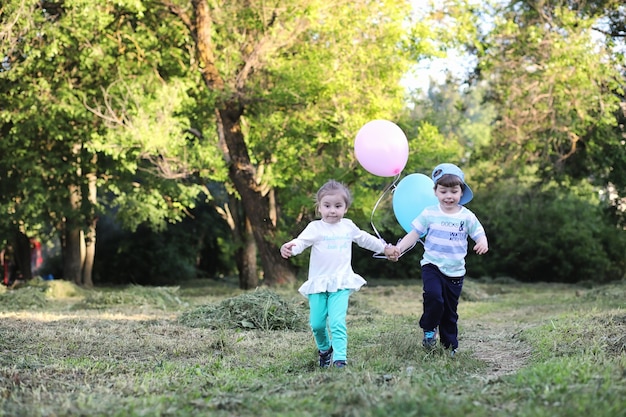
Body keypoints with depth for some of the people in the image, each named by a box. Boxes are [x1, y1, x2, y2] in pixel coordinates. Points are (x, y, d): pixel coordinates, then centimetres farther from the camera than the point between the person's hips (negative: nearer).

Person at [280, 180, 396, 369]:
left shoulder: (348, 226, 8)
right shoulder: (315, 227, -4)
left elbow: (365, 239, 26)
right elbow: (301, 241, -21)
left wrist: (384, 248, 37)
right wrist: (290, 248, -44)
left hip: (341, 283, 1)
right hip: (318, 283, -1)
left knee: (337, 322, -16)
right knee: (317, 323, 4)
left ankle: (340, 358, -15)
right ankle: (324, 349, 32)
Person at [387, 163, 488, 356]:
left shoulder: (467, 217, -1)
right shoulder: (429, 214, -3)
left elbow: (480, 235, -1)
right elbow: (413, 234, 0)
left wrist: (483, 244, -25)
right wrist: (399, 248, -15)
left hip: (455, 271, 2)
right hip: (432, 266, -2)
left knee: (450, 311, 10)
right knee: (433, 296, -27)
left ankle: (450, 346, 25)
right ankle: (429, 329, -1)